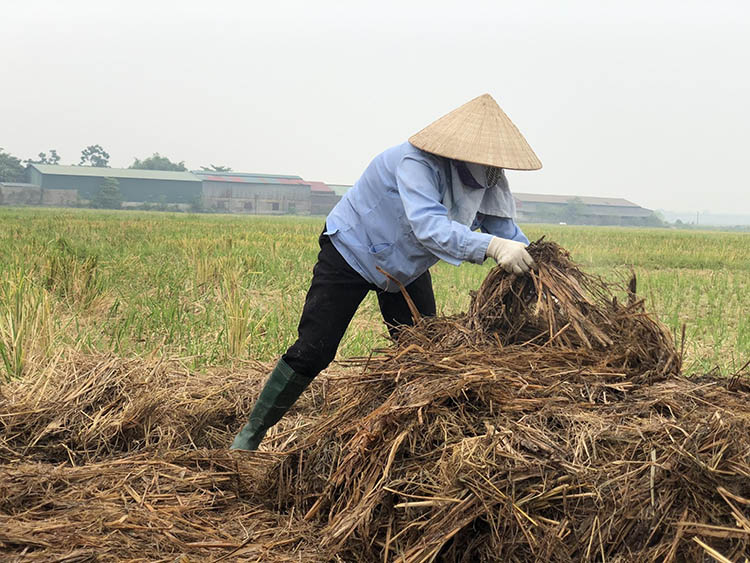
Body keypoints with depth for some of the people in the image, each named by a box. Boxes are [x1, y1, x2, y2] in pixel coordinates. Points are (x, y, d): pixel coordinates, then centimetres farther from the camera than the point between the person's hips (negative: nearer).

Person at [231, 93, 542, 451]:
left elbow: (505, 229, -9)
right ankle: (250, 435, 2)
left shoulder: (486, 180, -11)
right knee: (313, 350, -10)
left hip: (405, 266, 8)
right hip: (352, 250, -7)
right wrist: (491, 246, -62)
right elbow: (428, 225, -50)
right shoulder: (418, 163, -35)